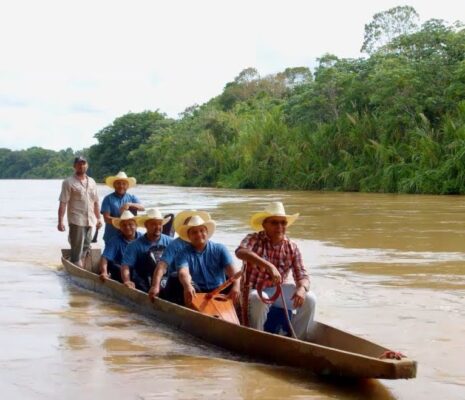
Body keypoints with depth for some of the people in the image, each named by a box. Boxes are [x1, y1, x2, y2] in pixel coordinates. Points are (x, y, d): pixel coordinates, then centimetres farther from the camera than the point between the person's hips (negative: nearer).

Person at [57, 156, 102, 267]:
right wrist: (60, 221, -15)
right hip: (76, 221, -6)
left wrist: (98, 218, 14)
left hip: (89, 221, 6)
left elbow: (96, 202, 19)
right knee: (77, 249, -5)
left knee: (86, 248, 9)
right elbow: (63, 204, -9)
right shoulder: (69, 182, -4)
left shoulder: (92, 182, 14)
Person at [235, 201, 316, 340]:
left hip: (277, 290, 4)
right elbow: (240, 252, -38)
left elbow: (302, 276, -5)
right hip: (253, 290, -4)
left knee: (309, 299, -15)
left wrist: (302, 289, -31)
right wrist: (269, 266, -51)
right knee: (259, 300, -38)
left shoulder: (292, 248, -1)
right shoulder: (254, 240, -14)